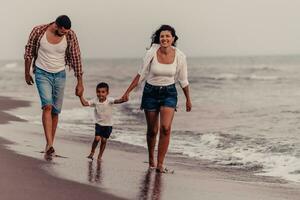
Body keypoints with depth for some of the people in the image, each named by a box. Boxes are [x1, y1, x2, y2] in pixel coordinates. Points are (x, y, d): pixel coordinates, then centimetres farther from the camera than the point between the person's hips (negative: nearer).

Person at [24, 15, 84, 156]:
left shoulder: (70, 36, -14)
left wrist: (80, 83, -3)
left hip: (60, 74, 2)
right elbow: (29, 52, -1)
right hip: (42, 73, -2)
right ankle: (49, 145, -27)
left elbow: (76, 59, -6)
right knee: (47, 106, -21)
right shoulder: (38, 31, -17)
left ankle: (49, 145, 18)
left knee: (56, 111, 4)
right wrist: (27, 74, 8)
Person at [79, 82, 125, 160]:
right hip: (99, 124, 1)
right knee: (97, 138, -12)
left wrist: (123, 100, -57)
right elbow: (85, 103, -12)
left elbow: (117, 101, -36)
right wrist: (81, 96, -23)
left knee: (104, 140, 2)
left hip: (108, 125, -1)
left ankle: (100, 156, 20)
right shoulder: (95, 101, -9)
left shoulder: (109, 100, -18)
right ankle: (92, 152, 12)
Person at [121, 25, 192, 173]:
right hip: (151, 92, 0)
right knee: (152, 130, 8)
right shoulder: (151, 54, -13)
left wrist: (188, 99, 12)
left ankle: (160, 164, -12)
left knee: (165, 128, -18)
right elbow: (141, 75, -1)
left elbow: (183, 80, 4)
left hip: (169, 93, 0)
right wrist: (127, 92, -2)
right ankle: (151, 161, 30)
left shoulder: (179, 56, -9)